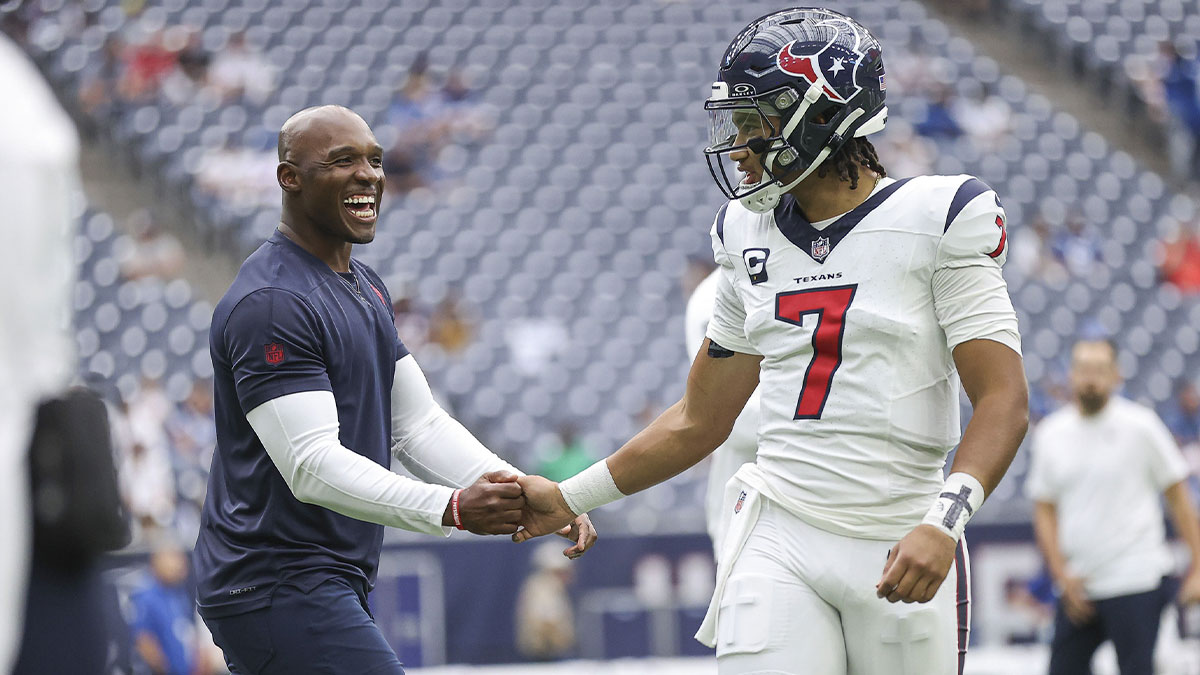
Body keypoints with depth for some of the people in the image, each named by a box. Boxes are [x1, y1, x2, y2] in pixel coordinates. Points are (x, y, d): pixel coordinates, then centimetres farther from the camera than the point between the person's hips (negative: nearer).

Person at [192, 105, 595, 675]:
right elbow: (312, 466, -24)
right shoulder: (270, 303, -17)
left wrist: (527, 499, -2)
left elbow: (418, 425, 14)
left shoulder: (366, 289, 17)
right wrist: (453, 509, -34)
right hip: (279, 588, -10)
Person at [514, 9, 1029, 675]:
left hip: (901, 549, -3)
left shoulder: (932, 220, -4)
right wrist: (570, 498, 18)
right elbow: (700, 420, 20)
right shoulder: (750, 235, 11)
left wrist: (944, 523, -24)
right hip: (778, 541, 3)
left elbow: (1003, 399, -10)